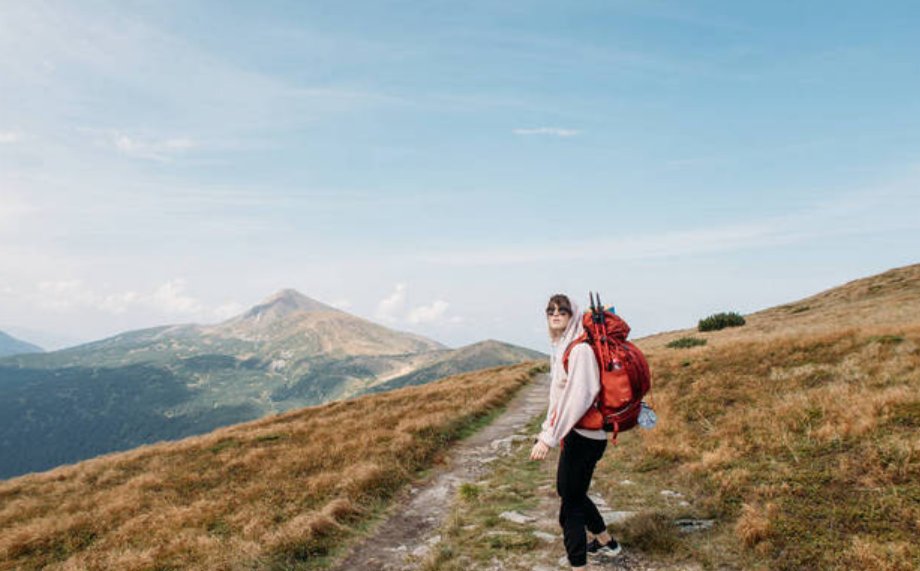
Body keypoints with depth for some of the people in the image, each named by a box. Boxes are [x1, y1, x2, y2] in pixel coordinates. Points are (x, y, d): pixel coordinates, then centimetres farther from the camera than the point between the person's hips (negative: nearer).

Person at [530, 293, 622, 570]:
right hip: (574, 434, 10)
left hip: (583, 437, -10)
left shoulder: (580, 350, -18)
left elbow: (577, 397, -26)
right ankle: (605, 542, 46)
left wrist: (548, 437, -28)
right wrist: (547, 430, 17)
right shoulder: (561, 348, 9)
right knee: (568, 491, 25)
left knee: (571, 504, -5)